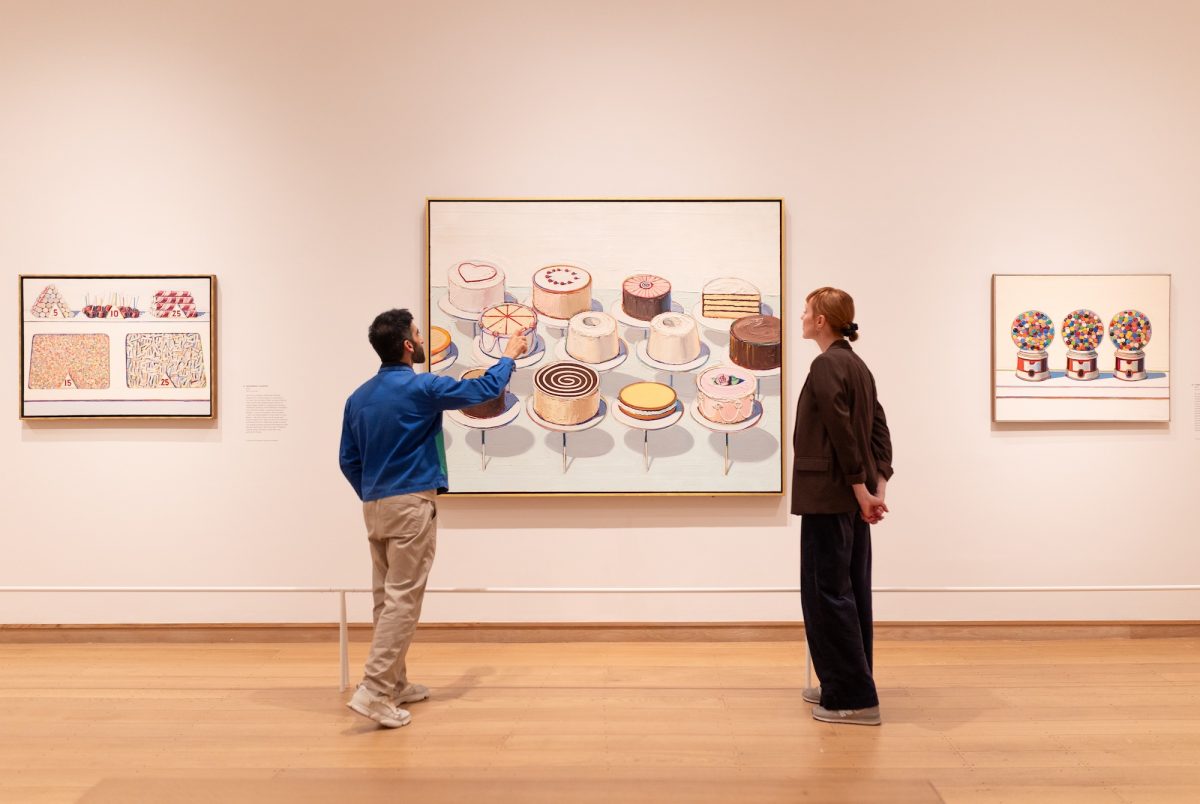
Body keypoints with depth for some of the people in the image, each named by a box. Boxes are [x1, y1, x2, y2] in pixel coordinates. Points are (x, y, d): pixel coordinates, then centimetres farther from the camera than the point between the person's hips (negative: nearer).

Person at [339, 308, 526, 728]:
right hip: (411, 505, -8)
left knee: (387, 597, 13)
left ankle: (395, 684, 22)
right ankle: (374, 691, -9)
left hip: (375, 507, 8)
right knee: (404, 599, -6)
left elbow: (348, 461, 11)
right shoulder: (421, 388, -11)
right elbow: (484, 389, 1)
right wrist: (509, 356, 18)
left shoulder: (359, 397, 8)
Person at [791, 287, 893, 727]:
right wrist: (879, 484, 7)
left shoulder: (826, 365, -15)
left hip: (830, 496, -10)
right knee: (851, 591, 14)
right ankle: (845, 686, 25)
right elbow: (878, 428, 12)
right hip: (852, 497, 10)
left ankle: (852, 698, 3)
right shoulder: (857, 365, 14)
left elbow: (841, 432, -20)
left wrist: (861, 489, -15)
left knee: (827, 593, -3)